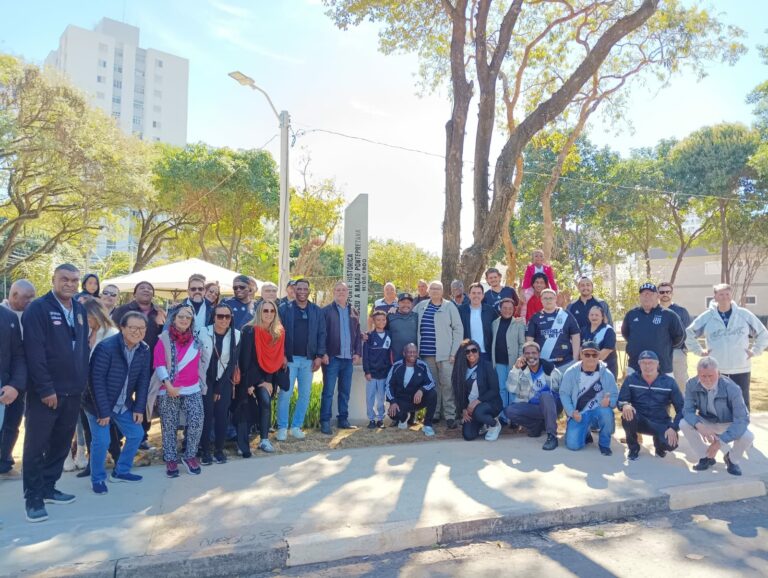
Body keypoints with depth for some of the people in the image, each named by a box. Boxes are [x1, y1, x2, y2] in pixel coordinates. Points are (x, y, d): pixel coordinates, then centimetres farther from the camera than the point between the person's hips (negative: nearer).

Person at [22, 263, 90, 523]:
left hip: (72, 391, 6)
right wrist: (45, 389, -18)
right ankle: (33, 497, 15)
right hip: (45, 392, -6)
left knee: (61, 443, 14)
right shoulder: (38, 308, -10)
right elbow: (34, 352, -16)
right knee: (36, 445, 4)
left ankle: (47, 488, 28)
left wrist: (83, 380, 8)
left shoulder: (80, 309, 10)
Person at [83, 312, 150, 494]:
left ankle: (120, 471, 26)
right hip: (99, 404, -6)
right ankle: (97, 478, 15)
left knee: (137, 434, 6)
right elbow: (96, 380, -24)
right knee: (101, 441, -9)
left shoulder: (144, 350, -5)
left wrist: (139, 408, -5)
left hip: (123, 405, 6)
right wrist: (103, 411, -22)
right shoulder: (106, 347, -24)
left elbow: (143, 380, 0)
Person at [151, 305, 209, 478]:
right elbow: (159, 363, -9)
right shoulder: (164, 338, -5)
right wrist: (168, 385, -15)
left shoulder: (196, 338, 6)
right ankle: (171, 459, 22)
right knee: (169, 426, 7)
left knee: (197, 421, -8)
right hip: (168, 390, -2)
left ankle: (190, 456, 11)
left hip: (193, 389, 2)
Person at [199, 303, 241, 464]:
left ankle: (219, 449, 14)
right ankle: (205, 450, 10)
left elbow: (232, 363, -6)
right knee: (207, 414, -5)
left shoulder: (236, 335, -9)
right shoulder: (203, 333, -12)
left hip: (225, 381, 1)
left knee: (222, 415, -2)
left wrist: (219, 388, -6)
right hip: (206, 380, -1)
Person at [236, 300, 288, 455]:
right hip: (251, 376, -3)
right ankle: (242, 443, 10)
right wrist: (249, 383, -19)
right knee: (247, 408, -2)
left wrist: (273, 382, 1)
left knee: (266, 402, -14)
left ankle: (264, 439, -4)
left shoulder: (279, 332, -1)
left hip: (267, 377, 3)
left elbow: (279, 357, 5)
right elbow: (245, 358, -16)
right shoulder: (250, 331, -15)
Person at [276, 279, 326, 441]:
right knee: (285, 393, -1)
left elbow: (321, 334, 5)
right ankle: (282, 428, 11)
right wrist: (281, 355, -10)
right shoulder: (284, 309, -1)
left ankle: (296, 426, 19)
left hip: (308, 359, 3)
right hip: (289, 358, -3)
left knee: (305, 394, 7)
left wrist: (319, 356, -2)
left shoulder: (317, 311, 7)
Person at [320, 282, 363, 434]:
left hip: (348, 358, 5)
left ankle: (343, 419, 20)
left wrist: (357, 352, 5)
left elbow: (358, 334, 14)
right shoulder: (326, 310, -1)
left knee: (345, 391, 11)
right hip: (332, 357, -5)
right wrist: (323, 353, -13)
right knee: (328, 391, -2)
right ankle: (325, 421, 3)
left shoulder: (354, 312, 13)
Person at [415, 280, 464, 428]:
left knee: (447, 384, -4)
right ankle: (434, 414, 20)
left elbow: (458, 329, -1)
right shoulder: (421, 306, 11)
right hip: (426, 353, 3)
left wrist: (454, 352, -7)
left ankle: (450, 415, 3)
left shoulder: (449, 307, 1)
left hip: (444, 354, -3)